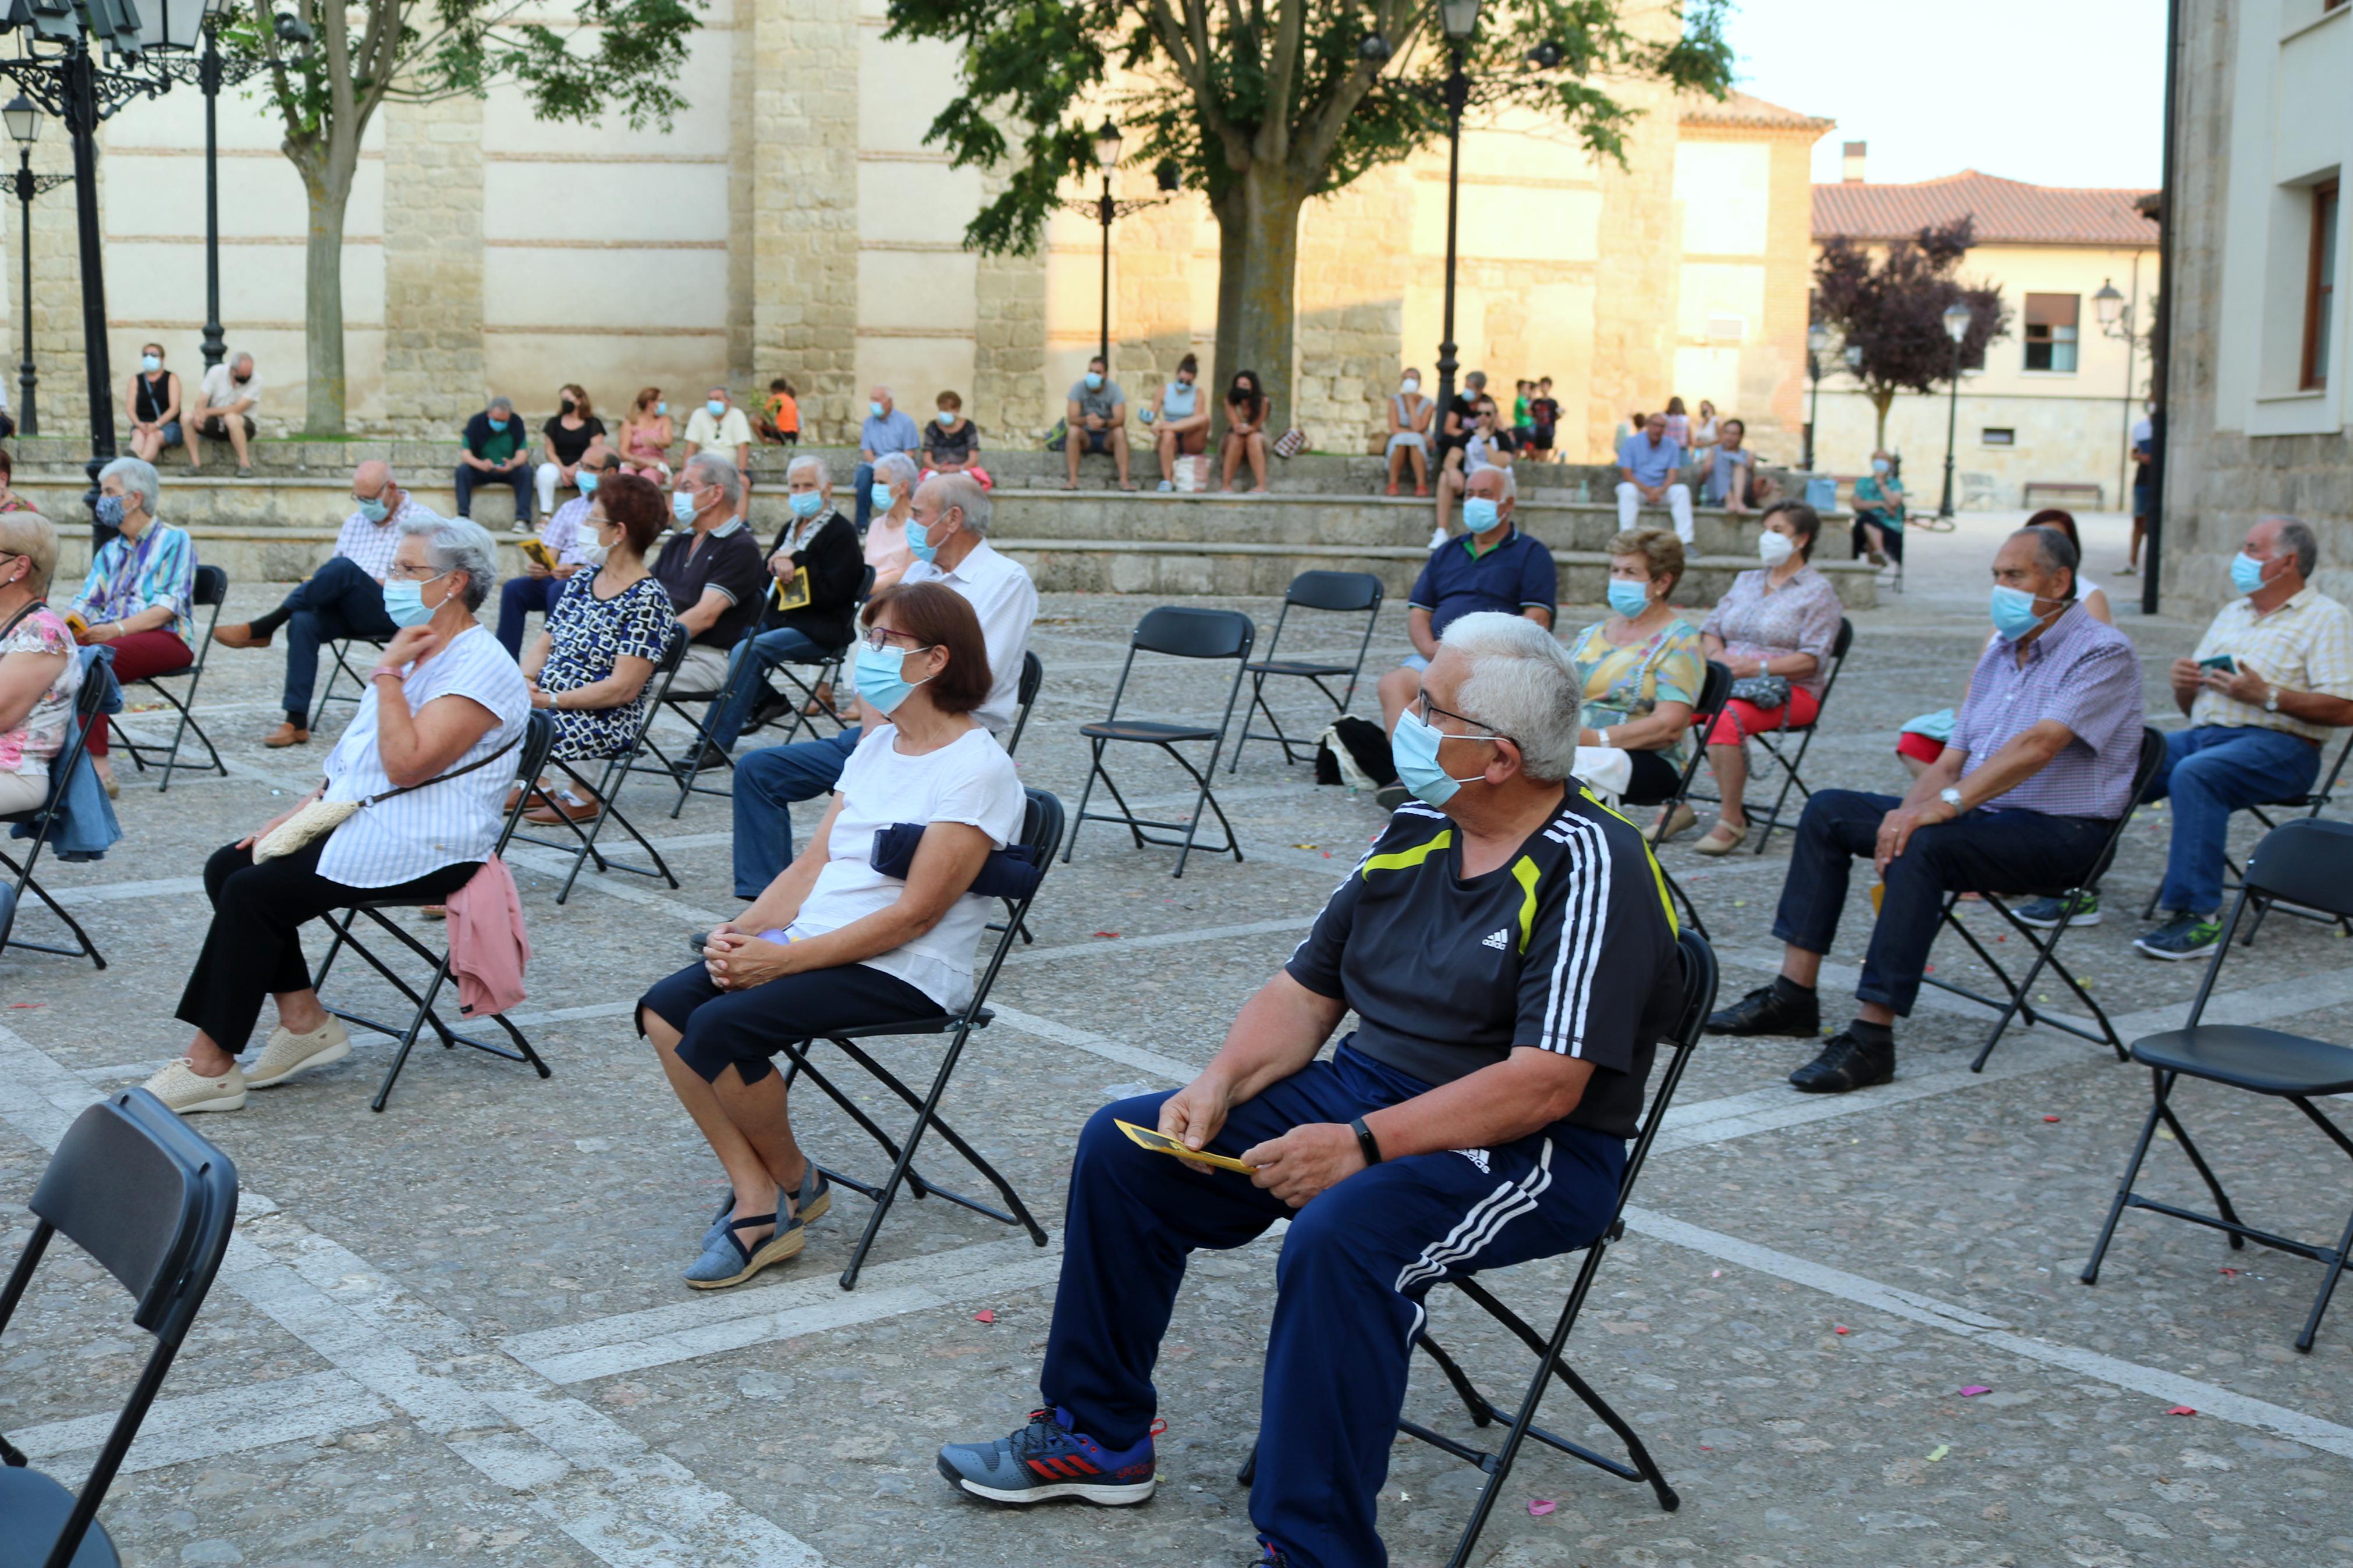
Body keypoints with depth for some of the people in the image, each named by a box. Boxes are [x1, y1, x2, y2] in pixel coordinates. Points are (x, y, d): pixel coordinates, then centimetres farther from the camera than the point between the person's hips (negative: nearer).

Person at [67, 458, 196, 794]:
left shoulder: (174, 540, 4)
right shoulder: (110, 551, 25)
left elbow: (170, 606, -8)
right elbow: (86, 603, 15)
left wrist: (117, 629, -19)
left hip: (166, 638, -6)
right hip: (111, 637, 6)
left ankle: (97, 765, -35)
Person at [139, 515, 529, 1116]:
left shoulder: (481, 667, -14)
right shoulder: (415, 653, 17)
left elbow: (406, 764, -24)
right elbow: (353, 758, 21)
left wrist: (388, 672, -18)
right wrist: (296, 814, 8)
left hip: (423, 847, -10)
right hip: (355, 818, 10)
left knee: (254, 891, -19)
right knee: (228, 867, -3)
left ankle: (211, 1065, -11)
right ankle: (304, 1020, 1)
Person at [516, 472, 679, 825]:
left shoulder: (646, 601, -12)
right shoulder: (583, 580, 13)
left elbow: (623, 689, -18)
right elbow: (545, 643, 17)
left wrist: (549, 700, -20)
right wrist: (525, 680, -5)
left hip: (606, 723, -8)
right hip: (547, 704, 8)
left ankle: (582, 795, -6)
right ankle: (541, 787, 5)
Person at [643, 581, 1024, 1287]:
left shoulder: (978, 770, -12)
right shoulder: (878, 745, 15)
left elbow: (914, 914, -18)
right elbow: (811, 863, 13)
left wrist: (783, 959, -20)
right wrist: (744, 929, -6)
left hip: (903, 973, -8)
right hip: (814, 944, 9)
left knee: (721, 1027, -25)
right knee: (664, 1010, -11)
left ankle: (794, 1182, 1)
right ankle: (757, 1202, -8)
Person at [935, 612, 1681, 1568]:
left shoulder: (1590, 870, -17)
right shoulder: (1413, 834, 7)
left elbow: (1547, 1084, -24)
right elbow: (1305, 989, 12)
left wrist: (1363, 1147, -27)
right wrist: (1221, 1084, -7)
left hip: (1533, 1156, -8)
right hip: (1364, 1090, 8)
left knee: (1341, 1232, -37)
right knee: (1124, 1146, 0)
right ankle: (1096, 1436, 14)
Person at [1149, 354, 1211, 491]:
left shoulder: (1197, 393, 1)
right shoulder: (1165, 389, 4)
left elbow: (1198, 419, -11)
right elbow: (1152, 414, 3)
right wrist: (1150, 417, -24)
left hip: (1191, 442, 0)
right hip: (1171, 441, 0)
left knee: (1204, 417, -29)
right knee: (1168, 435, -38)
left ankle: (1165, 426, -27)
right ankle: (1167, 480, -39)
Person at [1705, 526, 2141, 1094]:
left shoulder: (2103, 654, -11)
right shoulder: (1999, 654, 16)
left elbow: (2038, 746, -26)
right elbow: (1954, 759, 12)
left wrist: (1945, 805, -34)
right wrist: (1908, 812, -8)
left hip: (2060, 831, -9)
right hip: (1981, 814, 9)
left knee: (1924, 847, -35)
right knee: (1829, 810, 1)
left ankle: (1872, 1037, -35)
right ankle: (1794, 995, -3)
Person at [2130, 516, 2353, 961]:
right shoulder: (2232, 614, 24)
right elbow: (2190, 706, 25)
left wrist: (2266, 695, -18)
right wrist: (2185, 683, 1)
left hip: (2278, 745, -7)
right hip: (2204, 735, 7)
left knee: (2195, 774, -36)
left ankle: (2199, 916, -35)